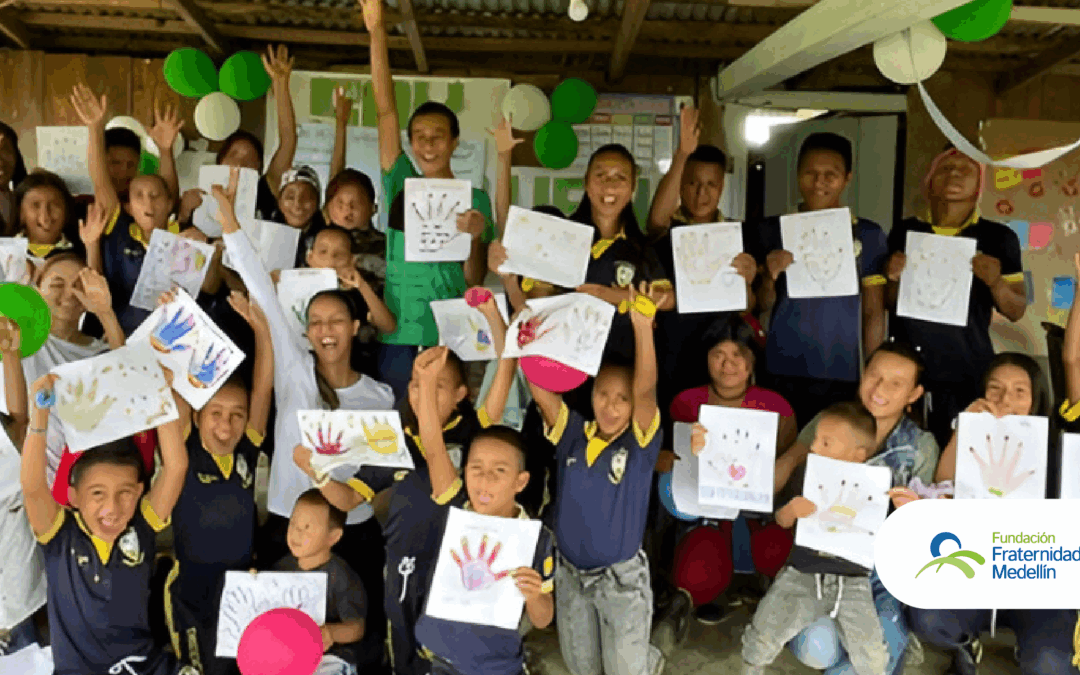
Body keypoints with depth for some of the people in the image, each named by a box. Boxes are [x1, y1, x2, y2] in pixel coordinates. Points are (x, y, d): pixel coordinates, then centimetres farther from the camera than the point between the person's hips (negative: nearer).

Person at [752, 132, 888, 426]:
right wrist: (770, 277, -14)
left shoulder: (869, 235, 2)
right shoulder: (770, 231, 4)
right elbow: (763, 306, 6)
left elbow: (874, 313, 4)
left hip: (841, 376, 0)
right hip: (779, 374, 1)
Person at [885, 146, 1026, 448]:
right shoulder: (904, 232, 8)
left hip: (967, 378, -1)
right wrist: (893, 278, -6)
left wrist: (995, 282, -12)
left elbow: (1016, 311, 7)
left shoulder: (998, 238, 4)